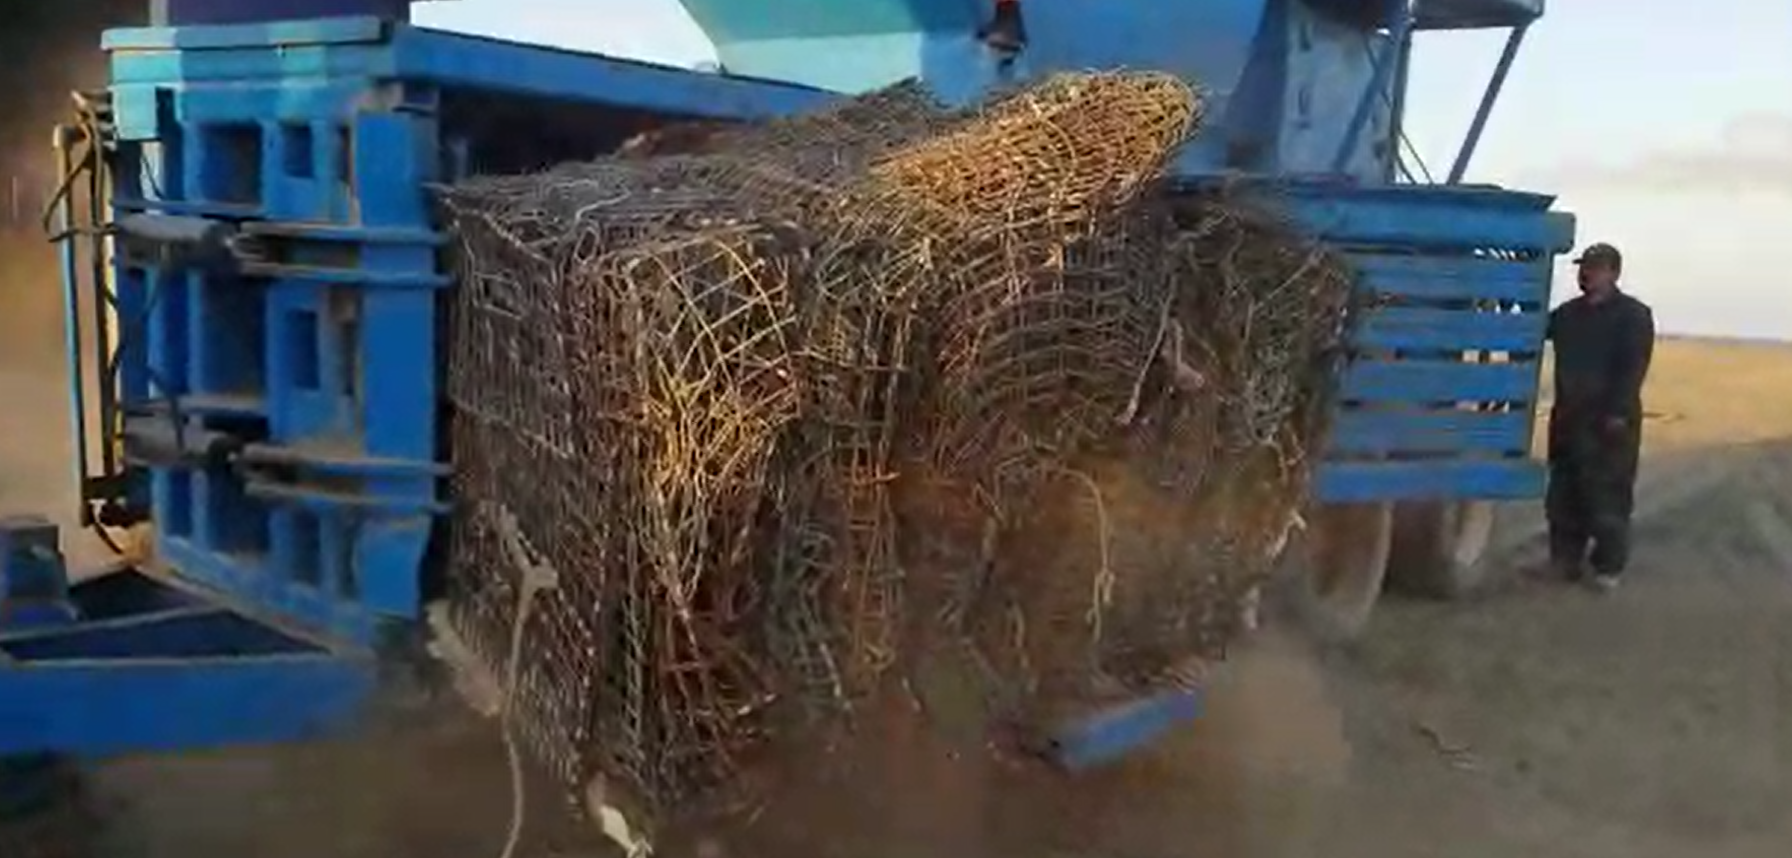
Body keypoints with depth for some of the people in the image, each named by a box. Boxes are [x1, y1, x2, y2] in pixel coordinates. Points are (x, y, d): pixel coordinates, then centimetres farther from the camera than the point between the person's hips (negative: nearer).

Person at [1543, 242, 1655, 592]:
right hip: (1568, 418, 6)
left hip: (1610, 422, -6)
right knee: (1564, 493, 9)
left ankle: (1608, 566, 5)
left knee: (1607, 496, -3)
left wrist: (1618, 412, -20)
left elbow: (1634, 369, -12)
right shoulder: (1568, 313, 15)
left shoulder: (1634, 315, -4)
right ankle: (1567, 557, 19)